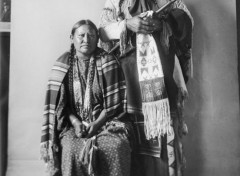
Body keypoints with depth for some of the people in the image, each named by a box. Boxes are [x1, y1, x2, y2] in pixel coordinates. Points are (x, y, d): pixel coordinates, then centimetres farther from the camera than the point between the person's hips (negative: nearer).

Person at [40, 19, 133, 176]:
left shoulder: (107, 62, 1)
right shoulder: (64, 64, 5)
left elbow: (114, 101, -3)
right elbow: (59, 102, 3)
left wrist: (96, 124, -13)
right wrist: (75, 122, -12)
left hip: (105, 120, 0)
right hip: (74, 122, 1)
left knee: (115, 147, -28)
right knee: (71, 149, -28)